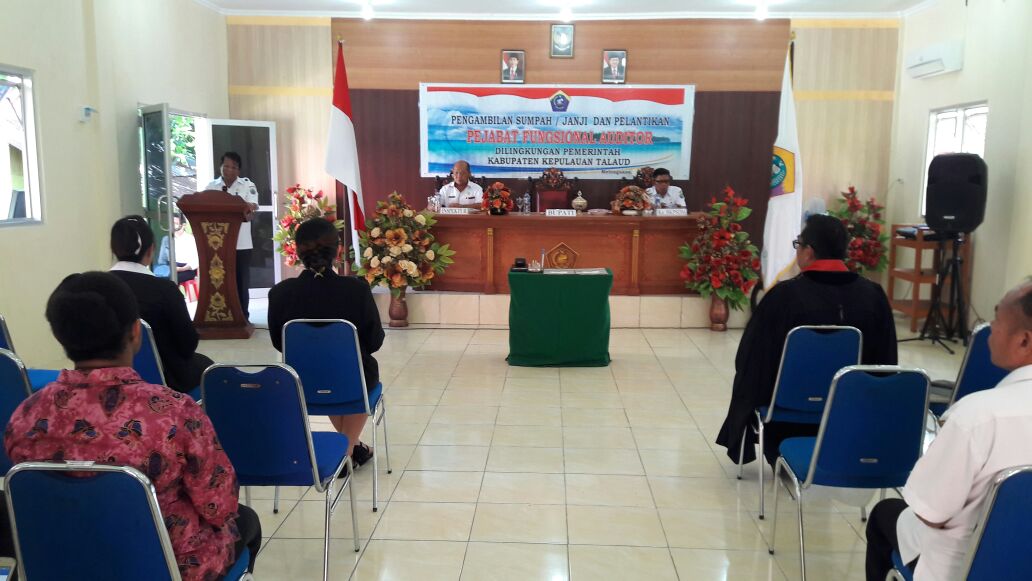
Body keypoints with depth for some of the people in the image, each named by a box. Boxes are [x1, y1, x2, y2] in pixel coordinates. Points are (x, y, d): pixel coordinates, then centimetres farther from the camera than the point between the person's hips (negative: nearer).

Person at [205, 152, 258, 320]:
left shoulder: (247, 185, 2)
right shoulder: (211, 186, 7)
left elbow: (251, 214, -7)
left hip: (241, 243, -1)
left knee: (241, 281, 4)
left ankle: (242, 316, 14)